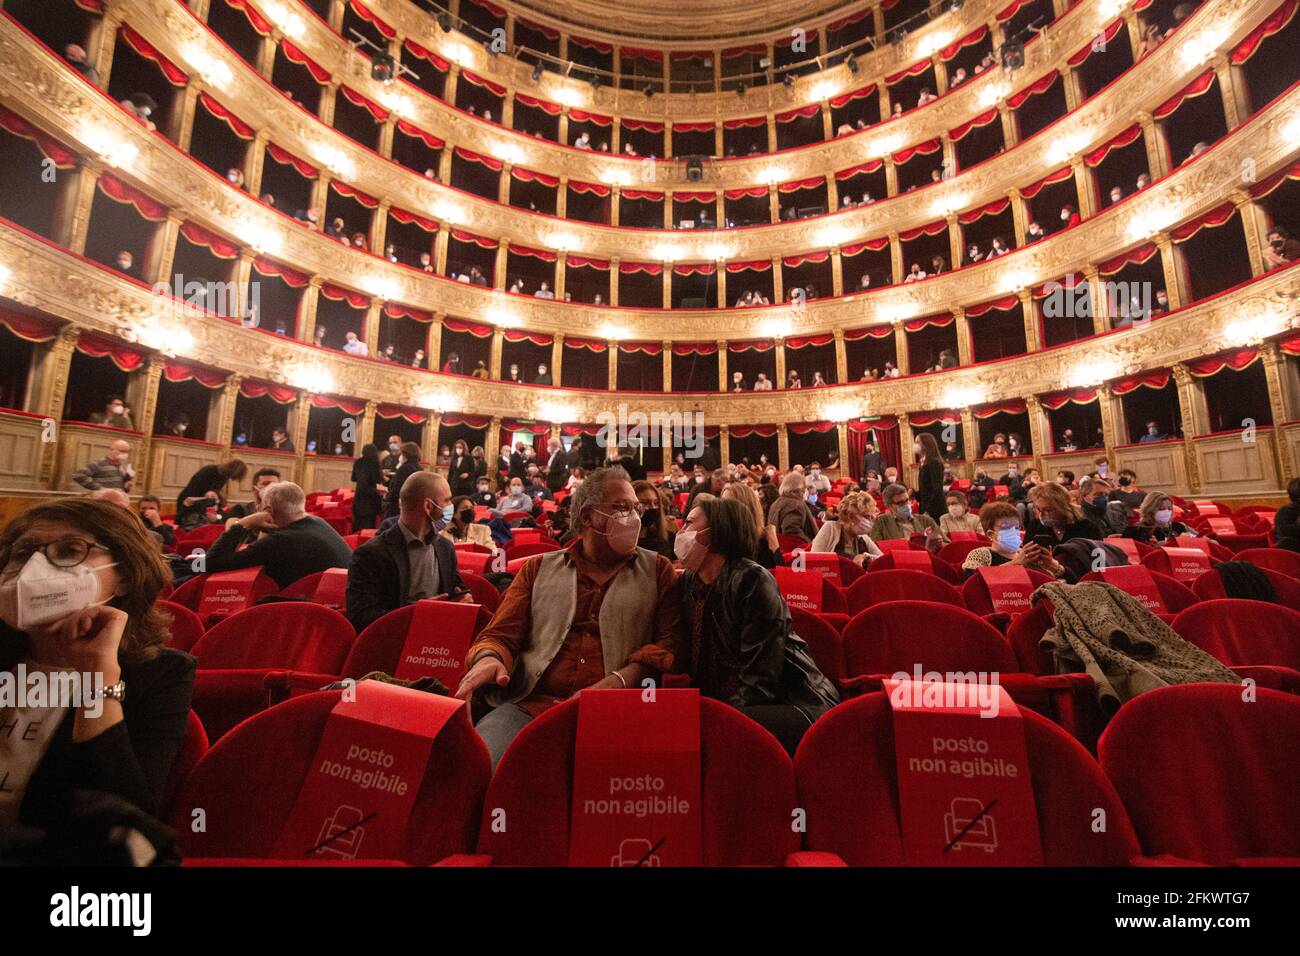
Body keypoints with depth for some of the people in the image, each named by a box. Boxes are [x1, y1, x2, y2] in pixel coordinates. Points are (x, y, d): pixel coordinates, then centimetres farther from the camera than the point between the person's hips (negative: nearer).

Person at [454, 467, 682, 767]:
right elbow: (501, 634, 13)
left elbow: (670, 641, 3)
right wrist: (489, 659, -11)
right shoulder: (538, 569, 17)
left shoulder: (657, 570, 13)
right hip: (531, 705, 2)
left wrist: (622, 681, -15)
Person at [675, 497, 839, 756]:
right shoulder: (687, 582, 7)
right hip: (723, 706, 6)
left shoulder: (751, 580, -14)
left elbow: (761, 672, -17)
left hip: (787, 704, -5)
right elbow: (692, 655, 10)